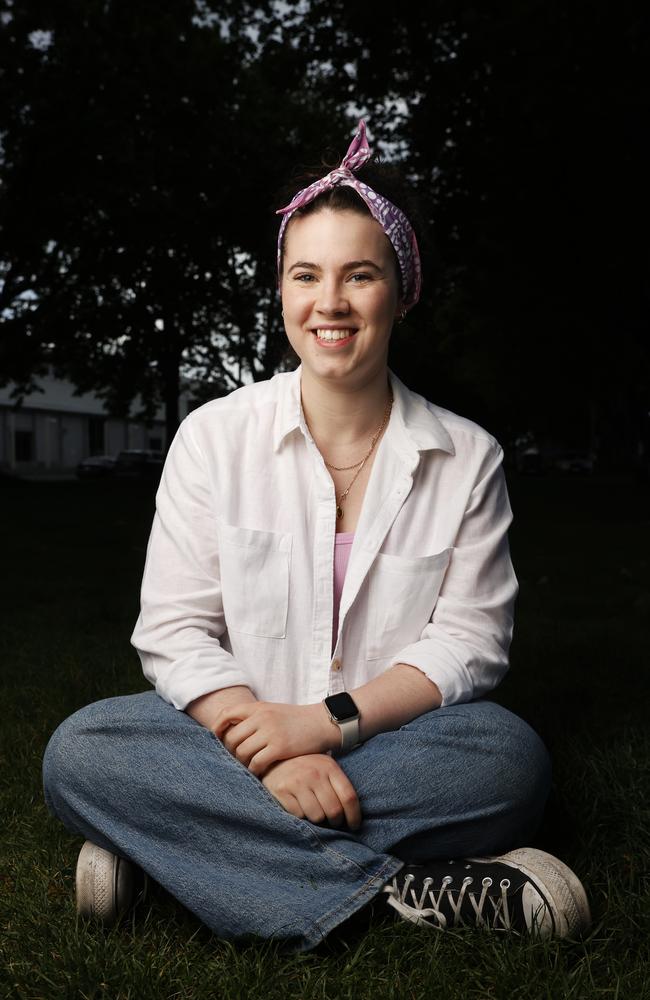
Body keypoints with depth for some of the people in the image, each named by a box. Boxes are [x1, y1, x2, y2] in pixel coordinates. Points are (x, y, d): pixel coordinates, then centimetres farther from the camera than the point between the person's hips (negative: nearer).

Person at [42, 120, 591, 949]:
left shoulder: (466, 457, 1)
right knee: (80, 751, -26)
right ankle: (406, 887, -27)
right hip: (238, 739, 1)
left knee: (512, 755, -30)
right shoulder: (214, 436, 0)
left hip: (391, 743, 0)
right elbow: (174, 632, -6)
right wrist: (273, 750, -23)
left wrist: (330, 723, -19)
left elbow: (469, 641, -3)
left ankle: (165, 845, -24)